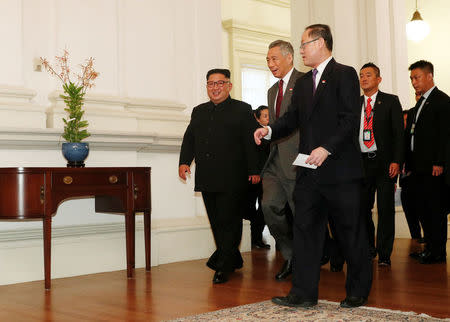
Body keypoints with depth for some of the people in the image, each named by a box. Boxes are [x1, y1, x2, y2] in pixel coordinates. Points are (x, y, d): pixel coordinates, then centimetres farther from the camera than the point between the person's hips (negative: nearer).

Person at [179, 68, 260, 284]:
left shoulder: (242, 110, 4)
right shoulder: (199, 111, 20)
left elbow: (251, 142, -2)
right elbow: (189, 139, 17)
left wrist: (254, 170, -9)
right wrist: (184, 161, 2)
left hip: (232, 179, -5)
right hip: (207, 178, 6)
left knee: (229, 221, -6)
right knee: (216, 222, 9)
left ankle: (223, 265, 1)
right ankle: (233, 261, 22)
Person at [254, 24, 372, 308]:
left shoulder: (344, 74, -4)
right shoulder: (303, 83, 18)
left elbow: (350, 119, -13)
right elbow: (293, 118, 14)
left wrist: (326, 148, -22)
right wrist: (270, 130, -4)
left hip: (341, 169, -7)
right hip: (310, 170, 7)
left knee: (351, 232, 4)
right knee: (305, 228, 5)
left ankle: (358, 292, 20)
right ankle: (304, 293, 11)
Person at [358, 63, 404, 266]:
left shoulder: (391, 101, 3)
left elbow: (399, 133, -2)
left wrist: (396, 161, -13)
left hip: (384, 161, -3)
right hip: (361, 162, 4)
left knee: (385, 208, -3)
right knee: (362, 207, 7)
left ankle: (384, 254, 4)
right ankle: (369, 248, 23)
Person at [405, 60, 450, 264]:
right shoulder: (420, 103, 21)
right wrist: (409, 163, 13)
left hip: (432, 167, -8)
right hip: (417, 167, 8)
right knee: (422, 207, 10)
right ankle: (430, 247, 18)